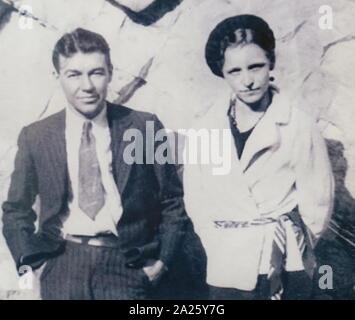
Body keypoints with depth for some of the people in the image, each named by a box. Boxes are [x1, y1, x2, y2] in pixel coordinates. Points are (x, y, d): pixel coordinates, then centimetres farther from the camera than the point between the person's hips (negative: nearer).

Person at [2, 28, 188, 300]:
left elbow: (172, 201, 3)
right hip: (63, 265, 1)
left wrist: (162, 260, -1)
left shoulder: (145, 127, -3)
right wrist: (36, 263, 1)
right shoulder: (35, 137, 1)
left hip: (128, 265, -1)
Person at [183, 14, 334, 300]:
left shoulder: (299, 125, -10)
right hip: (228, 269, 2)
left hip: (285, 269, -2)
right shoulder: (204, 130, -3)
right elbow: (196, 199, 3)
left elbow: (317, 201, -3)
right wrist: (220, 250, 1)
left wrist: (290, 249, 5)